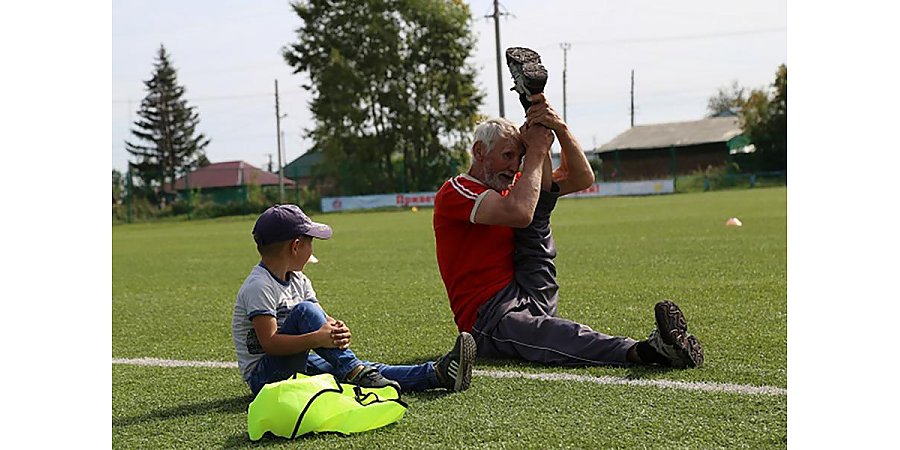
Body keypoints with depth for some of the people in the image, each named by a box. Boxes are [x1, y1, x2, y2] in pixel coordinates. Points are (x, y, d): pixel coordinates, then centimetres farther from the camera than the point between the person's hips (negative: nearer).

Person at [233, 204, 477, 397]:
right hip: (263, 373, -8)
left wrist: (338, 330, -19)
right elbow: (269, 343, -25)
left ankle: (437, 374, -21)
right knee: (304, 310, -27)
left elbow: (322, 319, 5)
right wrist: (317, 338, -35)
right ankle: (354, 371, -29)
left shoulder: (298, 281, 12)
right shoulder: (258, 287, -17)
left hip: (298, 364, 8)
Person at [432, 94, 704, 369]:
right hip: (489, 317, -9)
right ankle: (643, 351, -60)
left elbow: (582, 178, 11)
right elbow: (519, 214, -27)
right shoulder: (455, 192, -9)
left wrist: (560, 128, -5)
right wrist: (536, 151, -14)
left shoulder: (512, 186, 18)